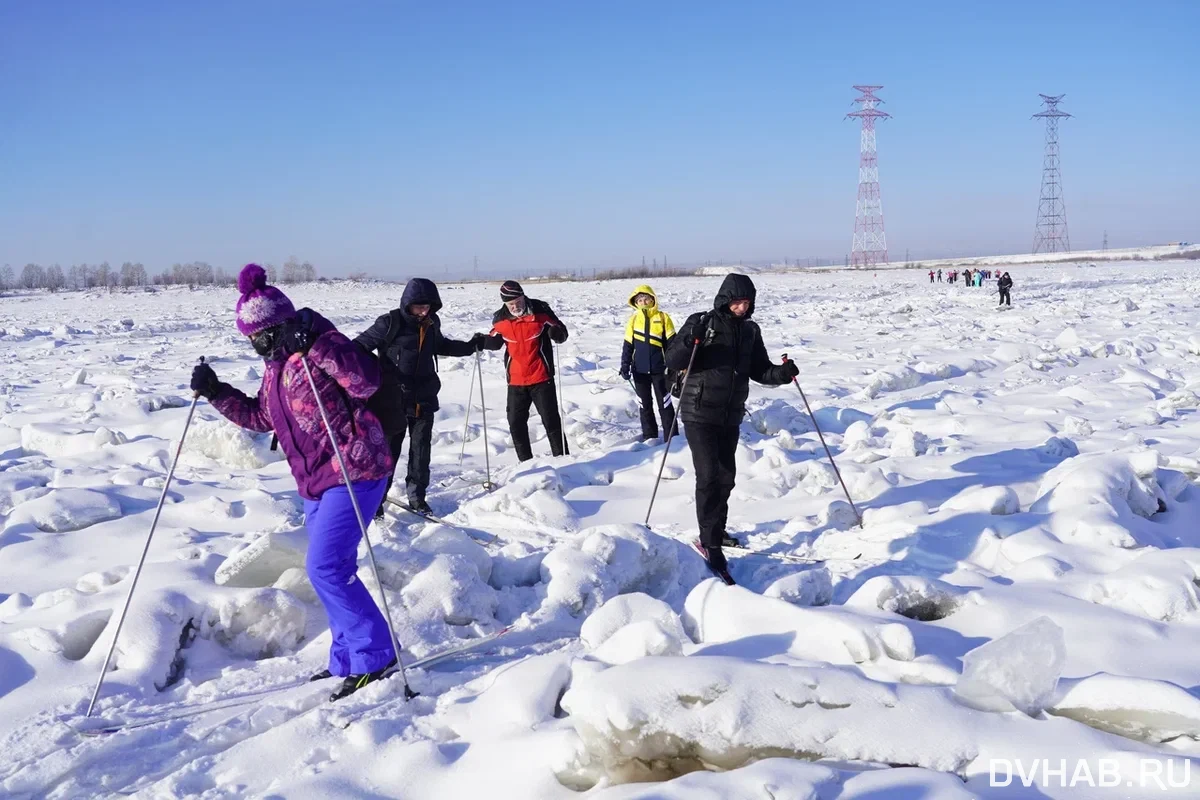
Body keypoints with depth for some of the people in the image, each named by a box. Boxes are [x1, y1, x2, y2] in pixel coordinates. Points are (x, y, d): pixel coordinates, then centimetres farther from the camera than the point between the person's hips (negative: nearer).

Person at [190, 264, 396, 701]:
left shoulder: (316, 347, -14)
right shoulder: (275, 364, 13)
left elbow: (366, 381, -30)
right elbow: (261, 417, 24)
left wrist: (318, 343, -37)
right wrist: (217, 393, 14)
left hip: (354, 472, -10)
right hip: (316, 481, 10)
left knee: (325, 568, -14)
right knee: (332, 570, 13)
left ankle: (374, 655, -5)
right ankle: (347, 659, 25)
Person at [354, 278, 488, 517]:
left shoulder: (431, 323, 7)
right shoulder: (390, 323, -12)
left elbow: (440, 345, 27)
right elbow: (361, 344, -11)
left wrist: (470, 346, 25)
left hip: (424, 400, 5)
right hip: (393, 400, -5)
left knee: (421, 451, 10)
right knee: (388, 451, 0)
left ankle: (417, 496, 23)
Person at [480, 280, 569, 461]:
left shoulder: (540, 310, -9)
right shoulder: (500, 319, -2)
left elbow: (562, 332, -1)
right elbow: (495, 342, 14)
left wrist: (557, 333, -24)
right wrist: (482, 341, -7)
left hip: (541, 378, -3)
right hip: (516, 381, 3)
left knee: (551, 420, 0)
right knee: (516, 423, 8)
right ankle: (525, 461, 21)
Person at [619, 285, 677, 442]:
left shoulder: (663, 317, -3)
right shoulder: (634, 319, 3)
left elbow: (671, 343, -3)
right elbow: (628, 345, 6)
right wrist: (625, 366, -2)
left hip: (659, 369, -3)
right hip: (639, 370, 3)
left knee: (664, 404, 3)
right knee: (645, 405, 11)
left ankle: (671, 438, 8)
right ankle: (649, 437, 20)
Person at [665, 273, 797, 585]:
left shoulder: (750, 331, 8)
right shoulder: (702, 323, -7)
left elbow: (759, 370, 13)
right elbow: (673, 361, -11)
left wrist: (781, 373, -7)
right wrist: (689, 341, -30)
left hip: (730, 418, 6)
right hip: (699, 414, -5)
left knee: (726, 477, 12)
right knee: (709, 476, -12)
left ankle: (714, 531, 31)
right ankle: (711, 544, -9)